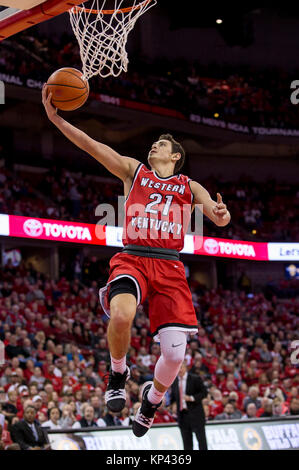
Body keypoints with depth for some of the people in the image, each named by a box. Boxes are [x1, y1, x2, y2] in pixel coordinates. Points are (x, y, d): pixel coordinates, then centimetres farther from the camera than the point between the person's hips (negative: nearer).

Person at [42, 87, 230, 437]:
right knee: (121, 314, -35)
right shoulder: (134, 170, 17)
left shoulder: (189, 187, 19)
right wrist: (56, 118, -8)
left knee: (175, 354, -10)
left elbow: (217, 216, 4)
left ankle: (153, 398, 24)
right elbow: (90, 145, 5)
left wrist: (221, 213, -22)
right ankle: (118, 373, -4)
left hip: (169, 267, 1)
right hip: (132, 259, -1)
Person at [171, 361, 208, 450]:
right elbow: (173, 396, 16)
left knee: (201, 439, -3)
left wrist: (192, 398, -18)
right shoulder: (174, 381, 11)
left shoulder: (195, 379, -4)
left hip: (195, 414, -4)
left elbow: (204, 393, -5)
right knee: (186, 442, 5)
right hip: (182, 415, 4)